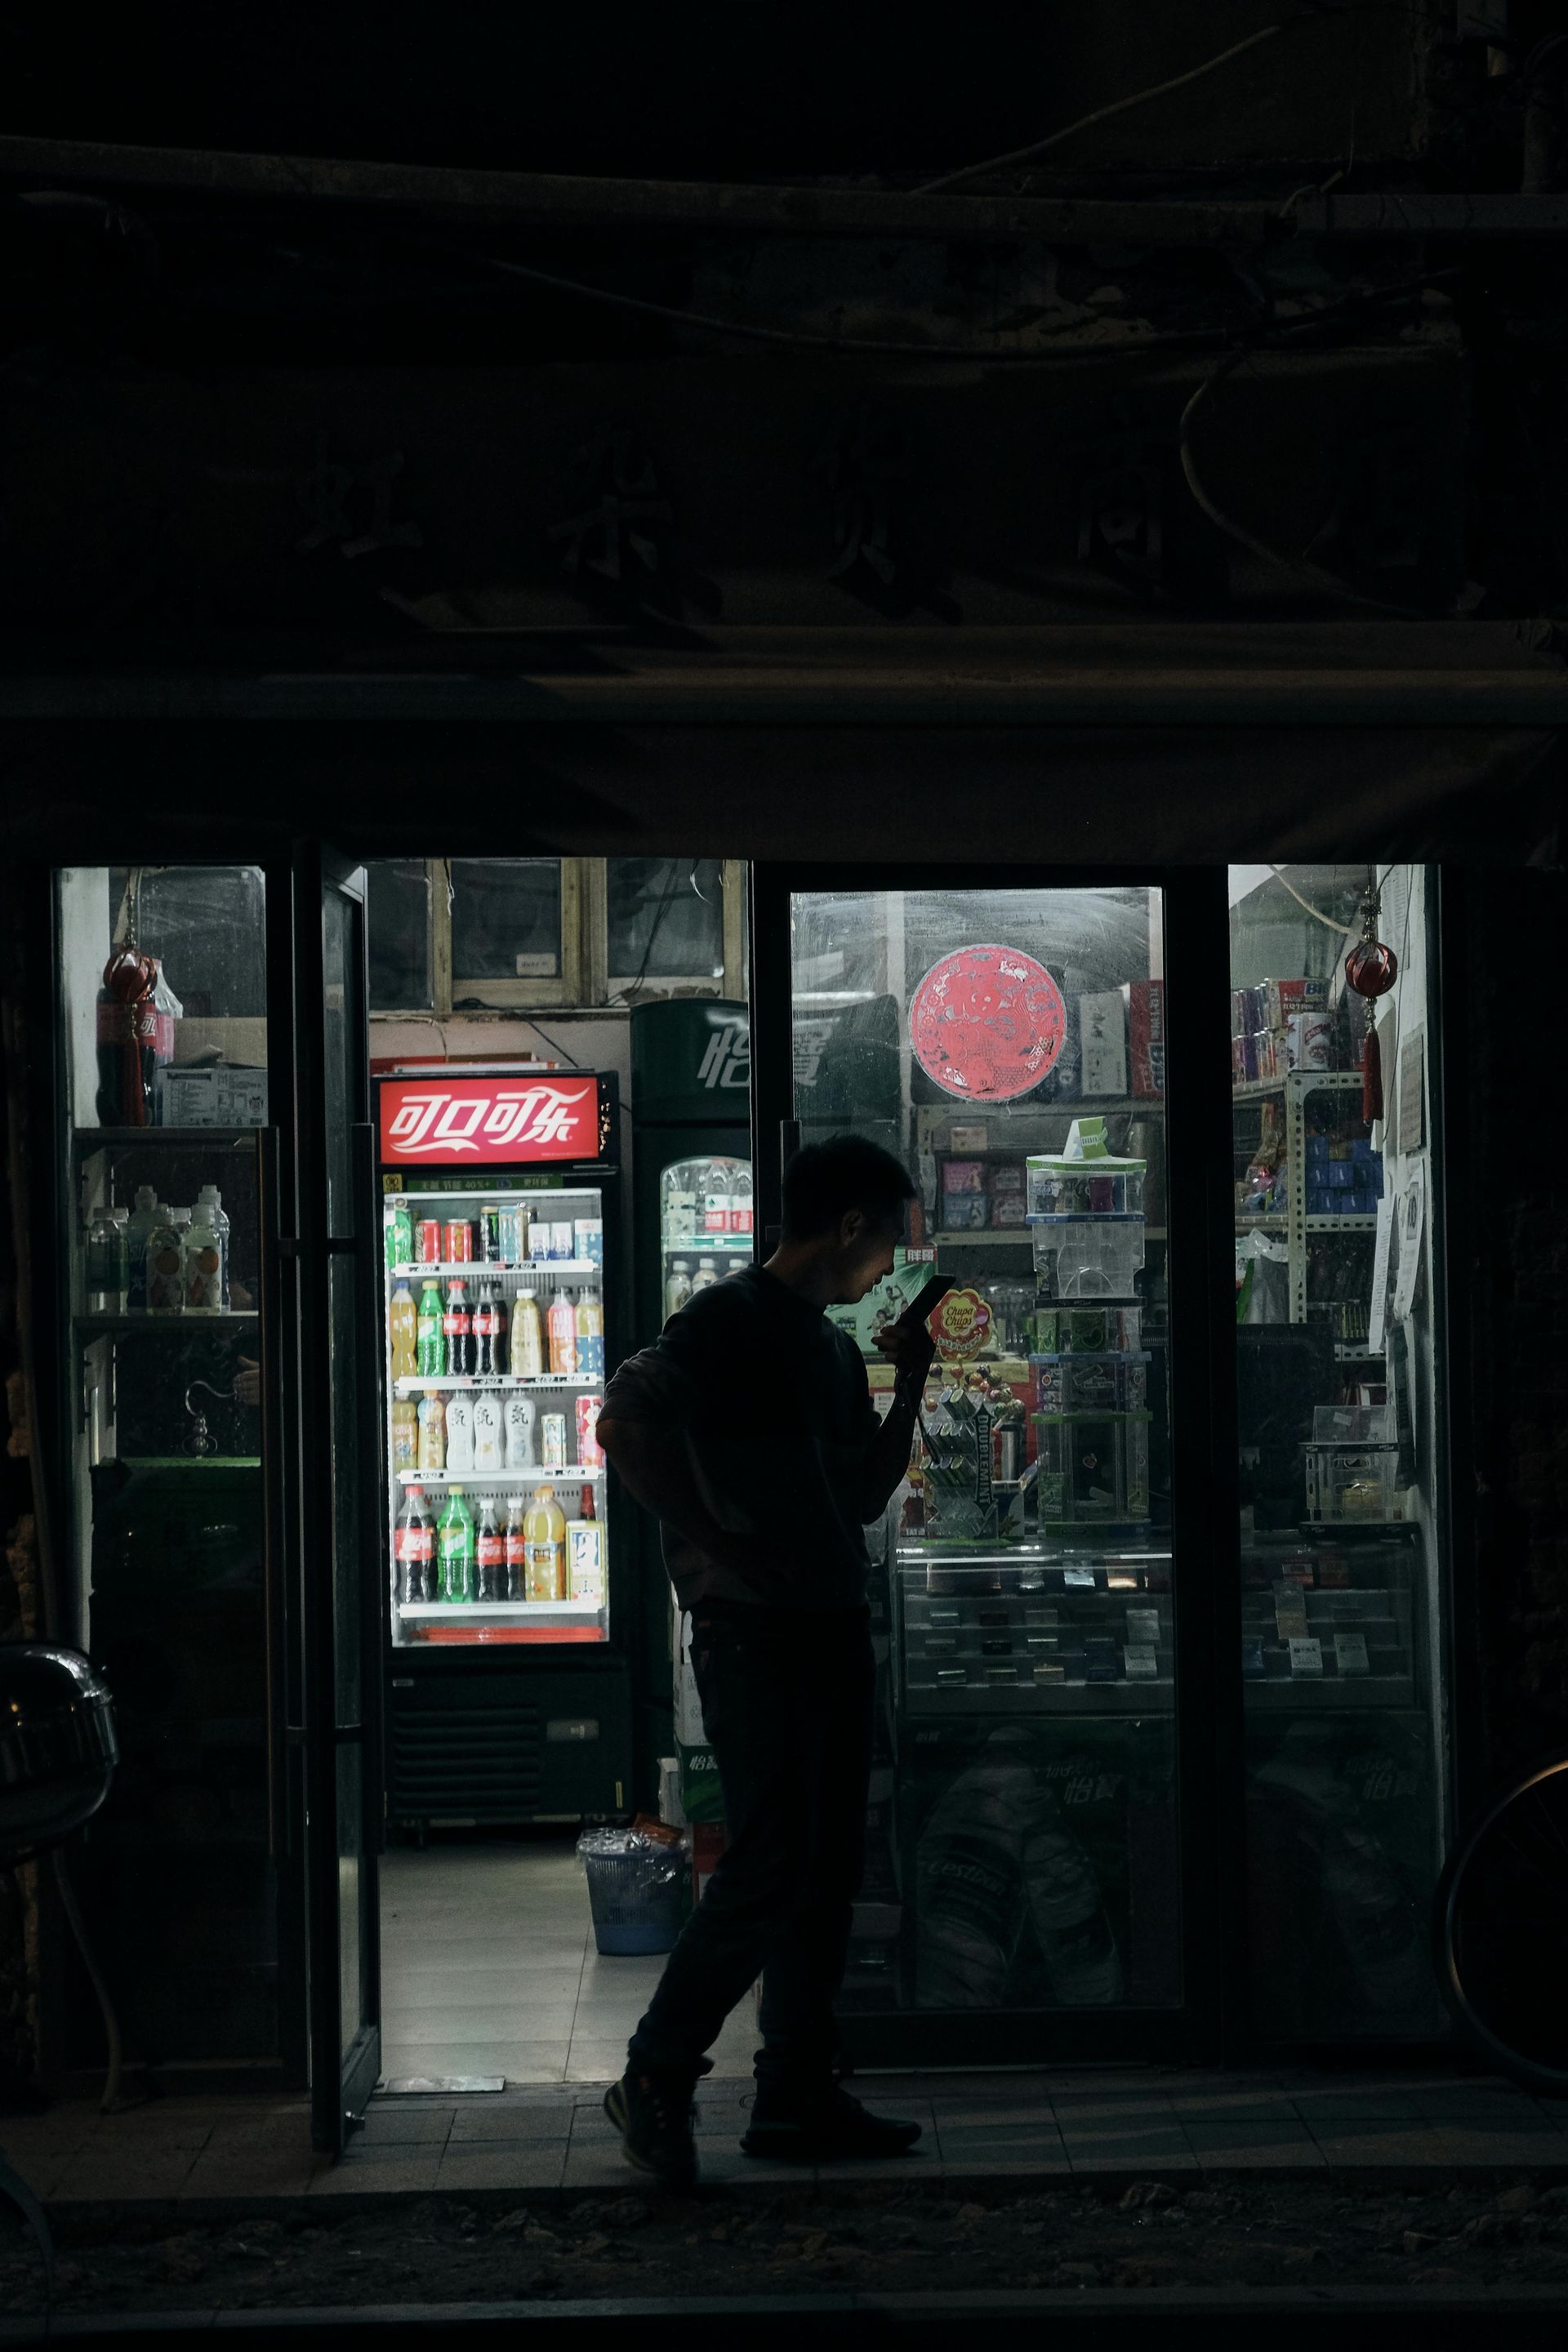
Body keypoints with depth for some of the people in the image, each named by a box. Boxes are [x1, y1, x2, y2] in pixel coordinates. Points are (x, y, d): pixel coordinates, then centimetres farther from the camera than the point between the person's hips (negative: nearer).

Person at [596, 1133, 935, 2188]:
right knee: (769, 1865, -11)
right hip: (753, 1634, -9)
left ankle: (797, 2093, 16)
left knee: (827, 1868, 9)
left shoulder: (835, 1349, 19)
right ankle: (656, 2079, 0)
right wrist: (714, 1543, -19)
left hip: (833, 1628, 9)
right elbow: (626, 1422, -20)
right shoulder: (728, 1321, -8)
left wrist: (910, 1387, 13)